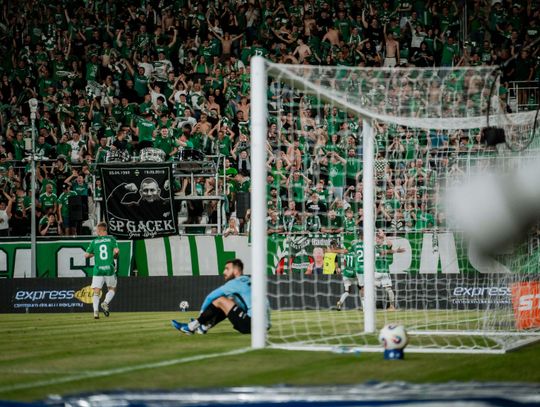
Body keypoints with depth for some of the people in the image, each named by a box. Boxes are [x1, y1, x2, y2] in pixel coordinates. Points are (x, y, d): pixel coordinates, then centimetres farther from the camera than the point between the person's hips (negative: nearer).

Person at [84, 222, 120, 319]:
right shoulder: (111, 239, 2)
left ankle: (96, 310, -15)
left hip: (98, 269, 0)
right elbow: (116, 251, -10)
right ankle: (105, 303, -7)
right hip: (109, 269, 0)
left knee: (96, 292, 3)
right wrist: (115, 256, 12)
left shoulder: (94, 241, 6)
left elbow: (86, 255, 7)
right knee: (112, 289, 18)